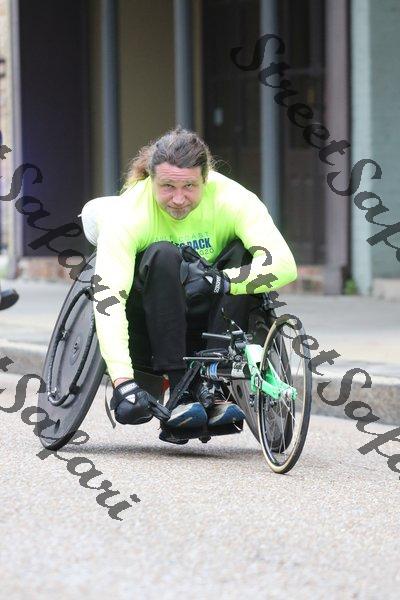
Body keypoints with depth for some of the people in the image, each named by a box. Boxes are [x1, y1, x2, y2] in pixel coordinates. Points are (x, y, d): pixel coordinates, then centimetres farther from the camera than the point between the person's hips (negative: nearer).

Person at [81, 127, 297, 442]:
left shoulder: (232, 199, -17)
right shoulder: (127, 213, -22)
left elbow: (284, 264, -27)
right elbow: (108, 297, -34)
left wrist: (220, 280, -43)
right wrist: (123, 382, -46)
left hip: (207, 318, 2)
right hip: (151, 331, -2)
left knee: (244, 252, -23)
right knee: (162, 257, -30)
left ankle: (215, 388, -29)